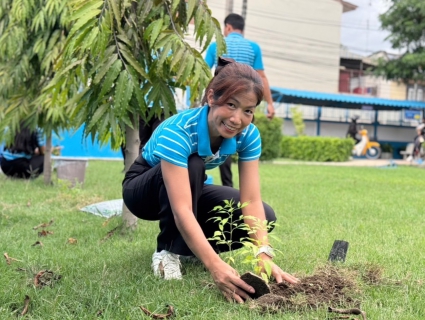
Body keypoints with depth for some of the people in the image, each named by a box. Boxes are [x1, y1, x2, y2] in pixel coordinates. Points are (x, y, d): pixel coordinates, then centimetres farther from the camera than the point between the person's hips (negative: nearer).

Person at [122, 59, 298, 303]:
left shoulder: (248, 135, -21)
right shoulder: (178, 131, -38)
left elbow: (251, 201, -25)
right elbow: (182, 210, -45)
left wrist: (264, 257, -39)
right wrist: (216, 266, -54)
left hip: (192, 190, 5)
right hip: (144, 188, -5)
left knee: (265, 217, -14)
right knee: (192, 164, -38)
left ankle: (188, 245, 5)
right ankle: (168, 251, -20)